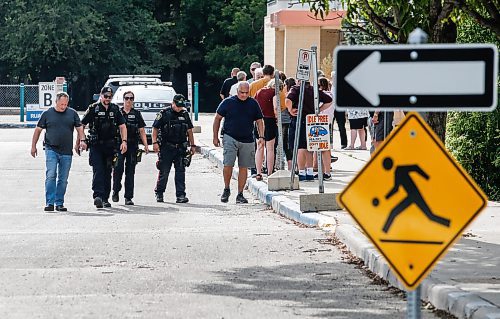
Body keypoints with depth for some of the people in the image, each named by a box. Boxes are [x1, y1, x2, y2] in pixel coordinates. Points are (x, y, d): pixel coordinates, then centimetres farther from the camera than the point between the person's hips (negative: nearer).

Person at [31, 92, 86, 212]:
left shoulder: (72, 113, 9)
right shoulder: (47, 114, 6)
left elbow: (79, 129, 14)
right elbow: (38, 130, 12)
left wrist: (82, 140, 0)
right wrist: (33, 146, 9)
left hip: (67, 152, 2)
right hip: (51, 149, -2)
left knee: (63, 179, 5)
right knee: (51, 175, -14)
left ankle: (59, 203, 13)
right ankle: (49, 203, -15)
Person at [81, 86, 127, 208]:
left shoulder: (115, 109, 9)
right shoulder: (93, 109, -1)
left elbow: (122, 126, 10)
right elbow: (81, 125, 3)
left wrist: (124, 141, -1)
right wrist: (83, 140, -5)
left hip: (110, 146, 4)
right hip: (96, 145, -4)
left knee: (107, 172, 8)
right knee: (98, 171, -15)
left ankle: (105, 198, 15)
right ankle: (98, 196, -24)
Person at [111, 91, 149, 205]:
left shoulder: (136, 114, 12)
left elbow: (142, 131, 12)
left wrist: (146, 145, 2)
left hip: (133, 145, 2)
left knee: (130, 171, 2)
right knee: (118, 168, -14)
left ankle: (128, 197, 4)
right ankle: (116, 191, 5)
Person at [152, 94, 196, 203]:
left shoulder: (185, 114, 12)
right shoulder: (164, 114, -1)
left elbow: (189, 131, 18)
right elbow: (155, 128, -2)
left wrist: (192, 145, 15)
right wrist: (155, 142, -12)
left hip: (180, 148, 3)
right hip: (166, 148, -3)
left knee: (180, 172, -1)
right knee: (164, 172, 2)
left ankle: (180, 195, -2)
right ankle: (159, 193, 16)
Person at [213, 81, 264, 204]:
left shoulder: (253, 104, 6)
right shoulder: (228, 102, 0)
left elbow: (259, 121, 12)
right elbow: (217, 119, 7)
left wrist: (261, 136, -1)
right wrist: (215, 137, 4)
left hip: (247, 141, 2)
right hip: (230, 138, -2)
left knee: (243, 167, 4)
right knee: (228, 165, -12)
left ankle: (240, 194, 12)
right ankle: (226, 189, 9)